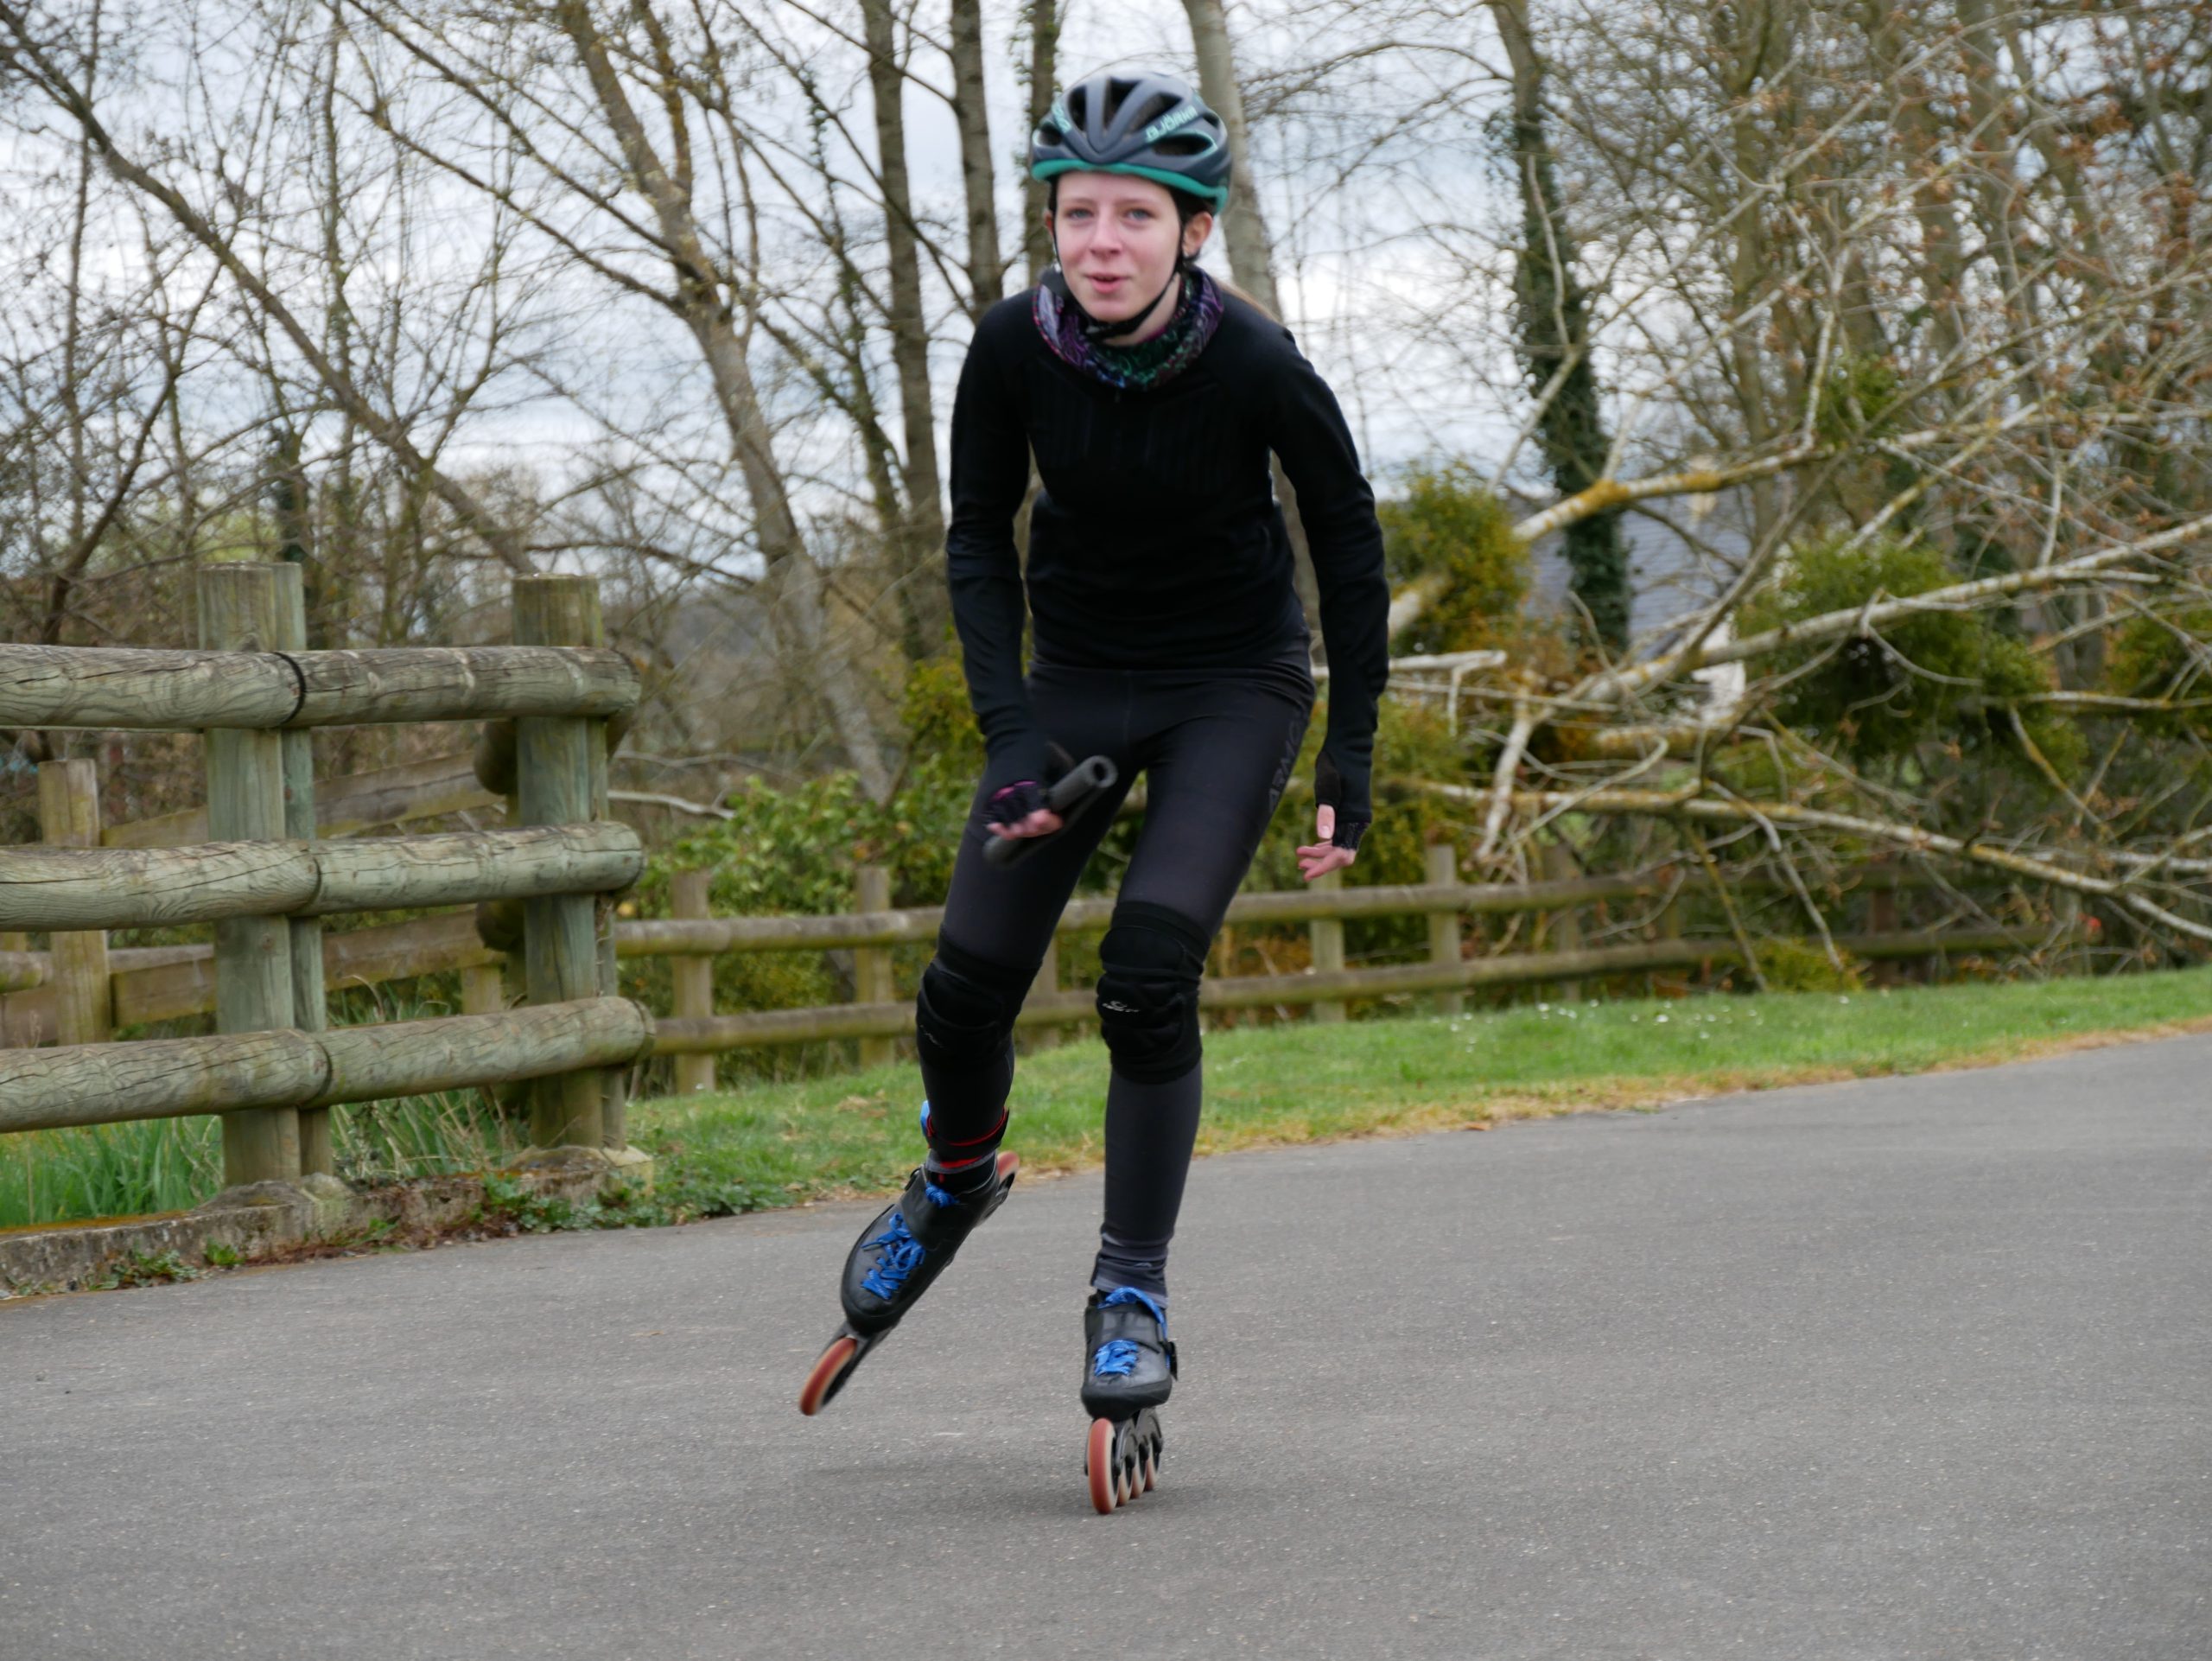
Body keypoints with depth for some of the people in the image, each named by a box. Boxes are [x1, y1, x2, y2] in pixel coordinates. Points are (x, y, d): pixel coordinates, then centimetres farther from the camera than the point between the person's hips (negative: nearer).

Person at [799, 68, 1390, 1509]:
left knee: (1149, 980, -19)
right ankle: (958, 1179, 30)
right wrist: (1007, 728, -15)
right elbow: (980, 539, -5)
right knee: (968, 982, -3)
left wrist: (1352, 755, -10)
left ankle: (1133, 1294, -4)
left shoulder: (1253, 363, -24)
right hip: (1076, 677, 3)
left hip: (1235, 687, -3)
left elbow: (1347, 535, -10)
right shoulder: (1016, 349, -18)